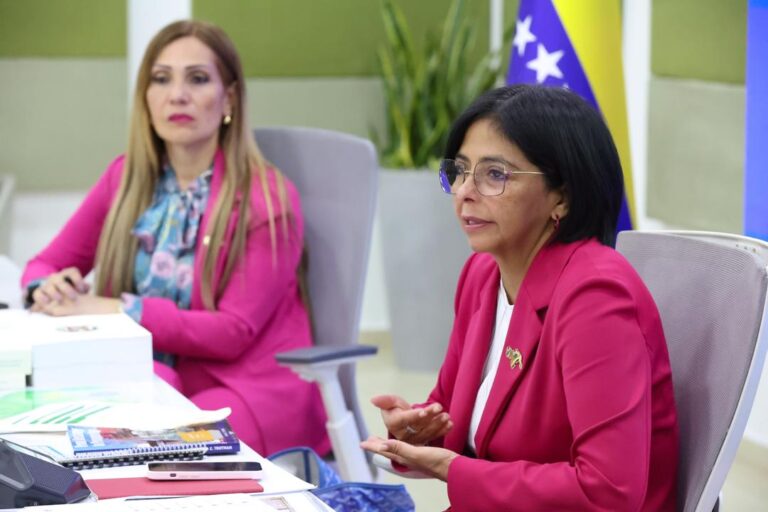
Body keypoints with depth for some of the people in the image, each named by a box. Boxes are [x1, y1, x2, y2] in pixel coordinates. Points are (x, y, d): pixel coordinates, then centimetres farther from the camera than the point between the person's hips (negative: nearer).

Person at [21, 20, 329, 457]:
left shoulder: (267, 199, -10)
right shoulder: (126, 178, 7)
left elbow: (233, 332, -14)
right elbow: (46, 265, 15)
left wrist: (114, 310, -22)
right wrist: (48, 289, -12)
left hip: (250, 392, -5)